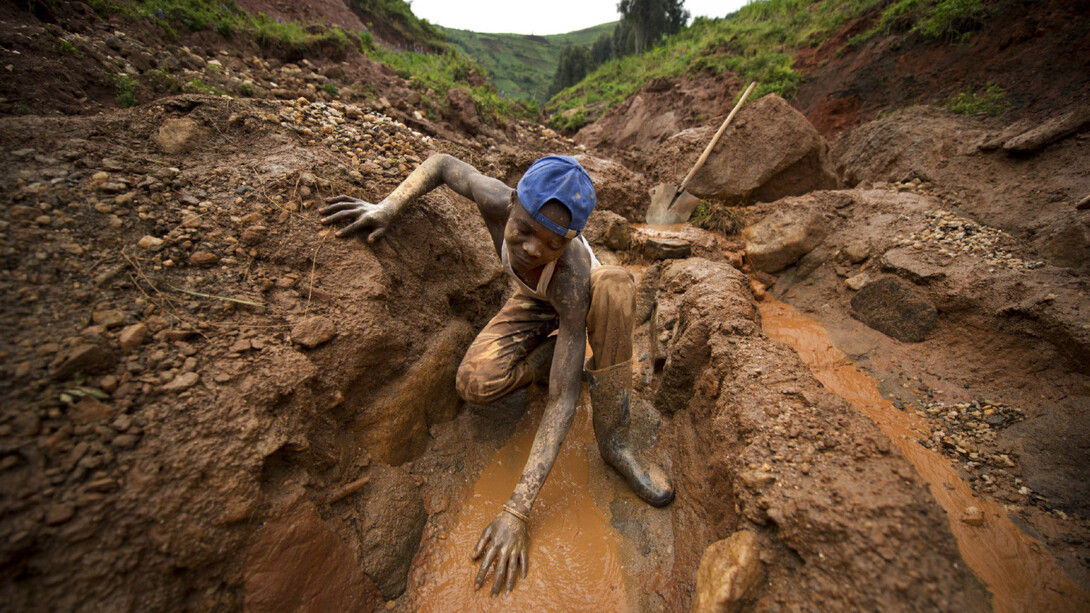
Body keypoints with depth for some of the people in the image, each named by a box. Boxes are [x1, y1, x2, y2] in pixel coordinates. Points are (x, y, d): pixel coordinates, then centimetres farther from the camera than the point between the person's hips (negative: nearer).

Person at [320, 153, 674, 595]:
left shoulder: (573, 275, -41)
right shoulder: (496, 202, -32)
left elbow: (563, 398, -41)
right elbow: (443, 164, -9)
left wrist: (518, 509, -42)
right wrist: (387, 207, -25)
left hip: (576, 302, -1)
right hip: (533, 303, 2)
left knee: (617, 281, -39)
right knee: (475, 384, -28)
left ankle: (614, 439, -25)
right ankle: (559, 347, 2)